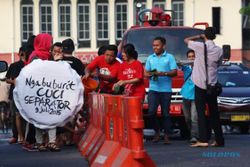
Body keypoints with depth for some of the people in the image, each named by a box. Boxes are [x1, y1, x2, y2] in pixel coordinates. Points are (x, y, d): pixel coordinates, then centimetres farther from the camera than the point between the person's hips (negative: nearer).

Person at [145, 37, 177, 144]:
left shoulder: (169, 57, 4)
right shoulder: (150, 58, 16)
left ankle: (166, 136, 3)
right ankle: (157, 131, 11)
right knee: (151, 111, -8)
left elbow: (174, 72, -1)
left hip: (165, 89, -3)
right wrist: (150, 74, -7)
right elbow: (146, 73, 16)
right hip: (153, 89, 3)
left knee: (165, 113, -1)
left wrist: (164, 73, -16)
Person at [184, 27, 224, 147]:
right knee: (214, 113, 12)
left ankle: (203, 140, -14)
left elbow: (186, 40, 7)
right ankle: (219, 140, 15)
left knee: (201, 112, -4)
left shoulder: (200, 46, -9)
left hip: (200, 84, -4)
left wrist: (199, 37, 17)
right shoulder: (219, 50, 1)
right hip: (212, 85, 4)